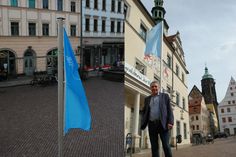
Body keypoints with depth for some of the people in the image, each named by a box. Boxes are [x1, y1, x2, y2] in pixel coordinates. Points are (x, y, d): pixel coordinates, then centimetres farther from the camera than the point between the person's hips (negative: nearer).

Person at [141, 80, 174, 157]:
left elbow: (169, 110, 2)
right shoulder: (147, 99, 18)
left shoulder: (165, 96, 9)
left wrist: (170, 122, -11)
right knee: (154, 147, 2)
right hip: (152, 125, 3)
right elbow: (144, 112, 16)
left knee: (166, 145, -8)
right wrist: (143, 124, 1)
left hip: (162, 124, -3)